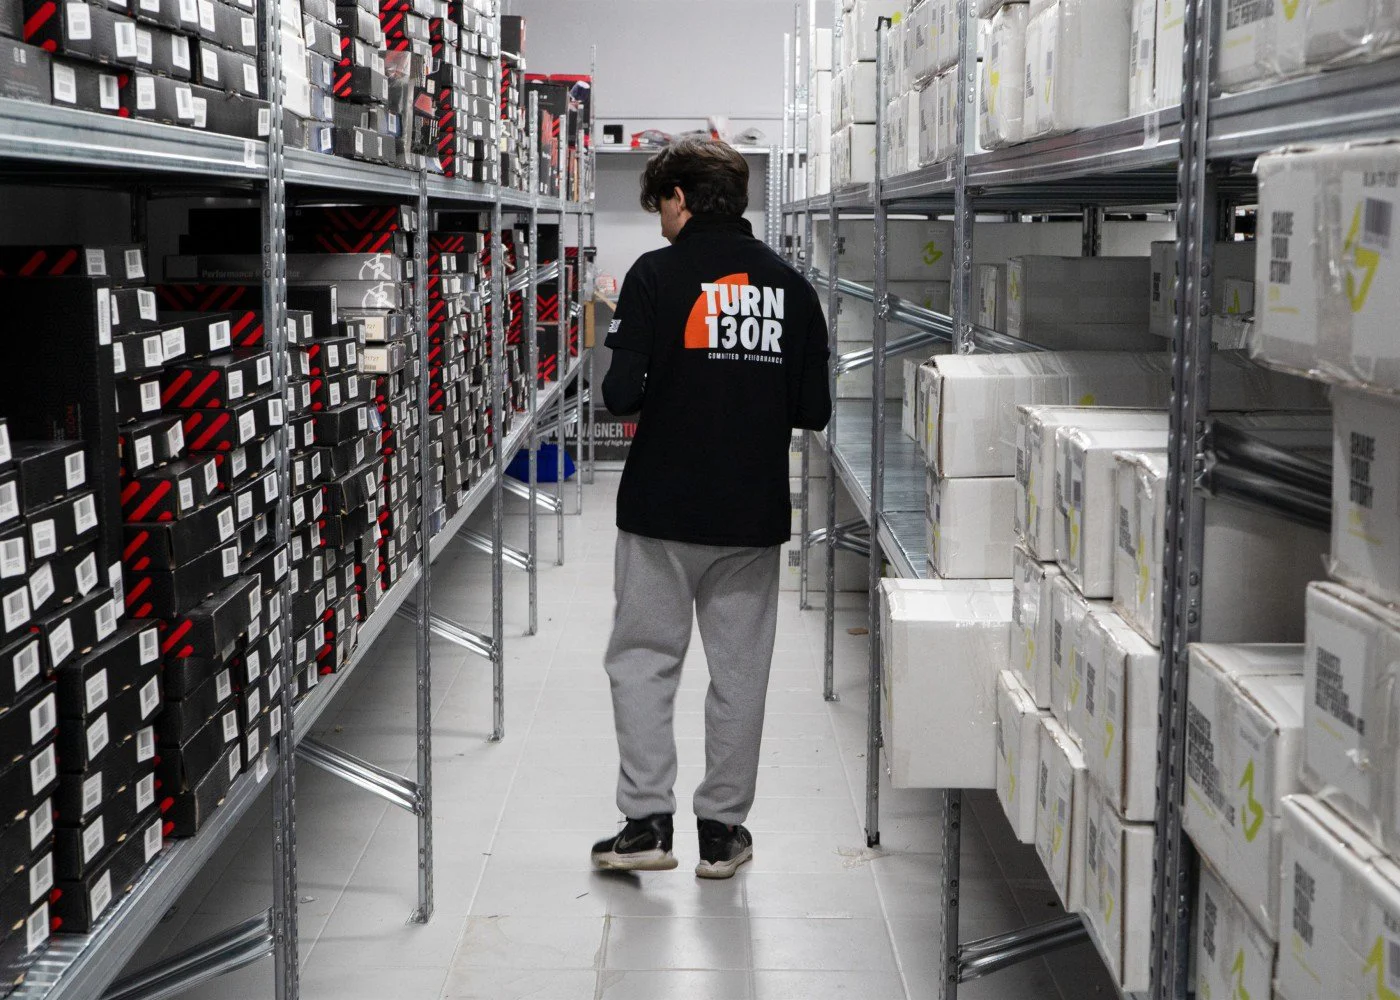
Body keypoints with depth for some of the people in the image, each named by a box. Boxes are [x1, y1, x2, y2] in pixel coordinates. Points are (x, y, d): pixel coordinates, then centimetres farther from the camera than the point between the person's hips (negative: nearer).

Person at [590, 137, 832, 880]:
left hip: (663, 509, -3)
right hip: (755, 512, 3)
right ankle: (722, 830, 16)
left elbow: (623, 394, -16)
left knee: (644, 659, 8)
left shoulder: (657, 274, -8)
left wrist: (643, 394, 6)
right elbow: (814, 409, 4)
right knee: (739, 670, 10)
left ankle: (646, 821, 4)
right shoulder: (790, 286, 5)